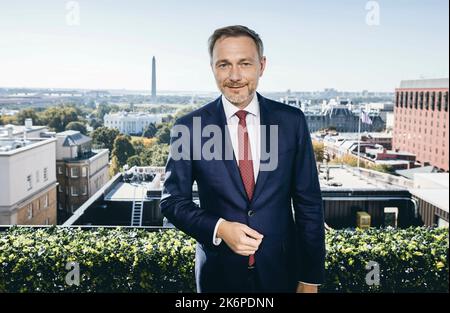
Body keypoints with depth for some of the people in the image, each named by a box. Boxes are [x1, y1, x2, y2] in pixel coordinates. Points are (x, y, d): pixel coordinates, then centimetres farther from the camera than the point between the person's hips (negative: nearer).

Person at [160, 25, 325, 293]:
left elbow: (309, 202, -2)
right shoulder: (189, 127, -8)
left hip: (282, 271, 1)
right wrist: (219, 228, -18)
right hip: (218, 273, -1)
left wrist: (311, 278, -1)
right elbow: (173, 200, -2)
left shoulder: (292, 120, -6)